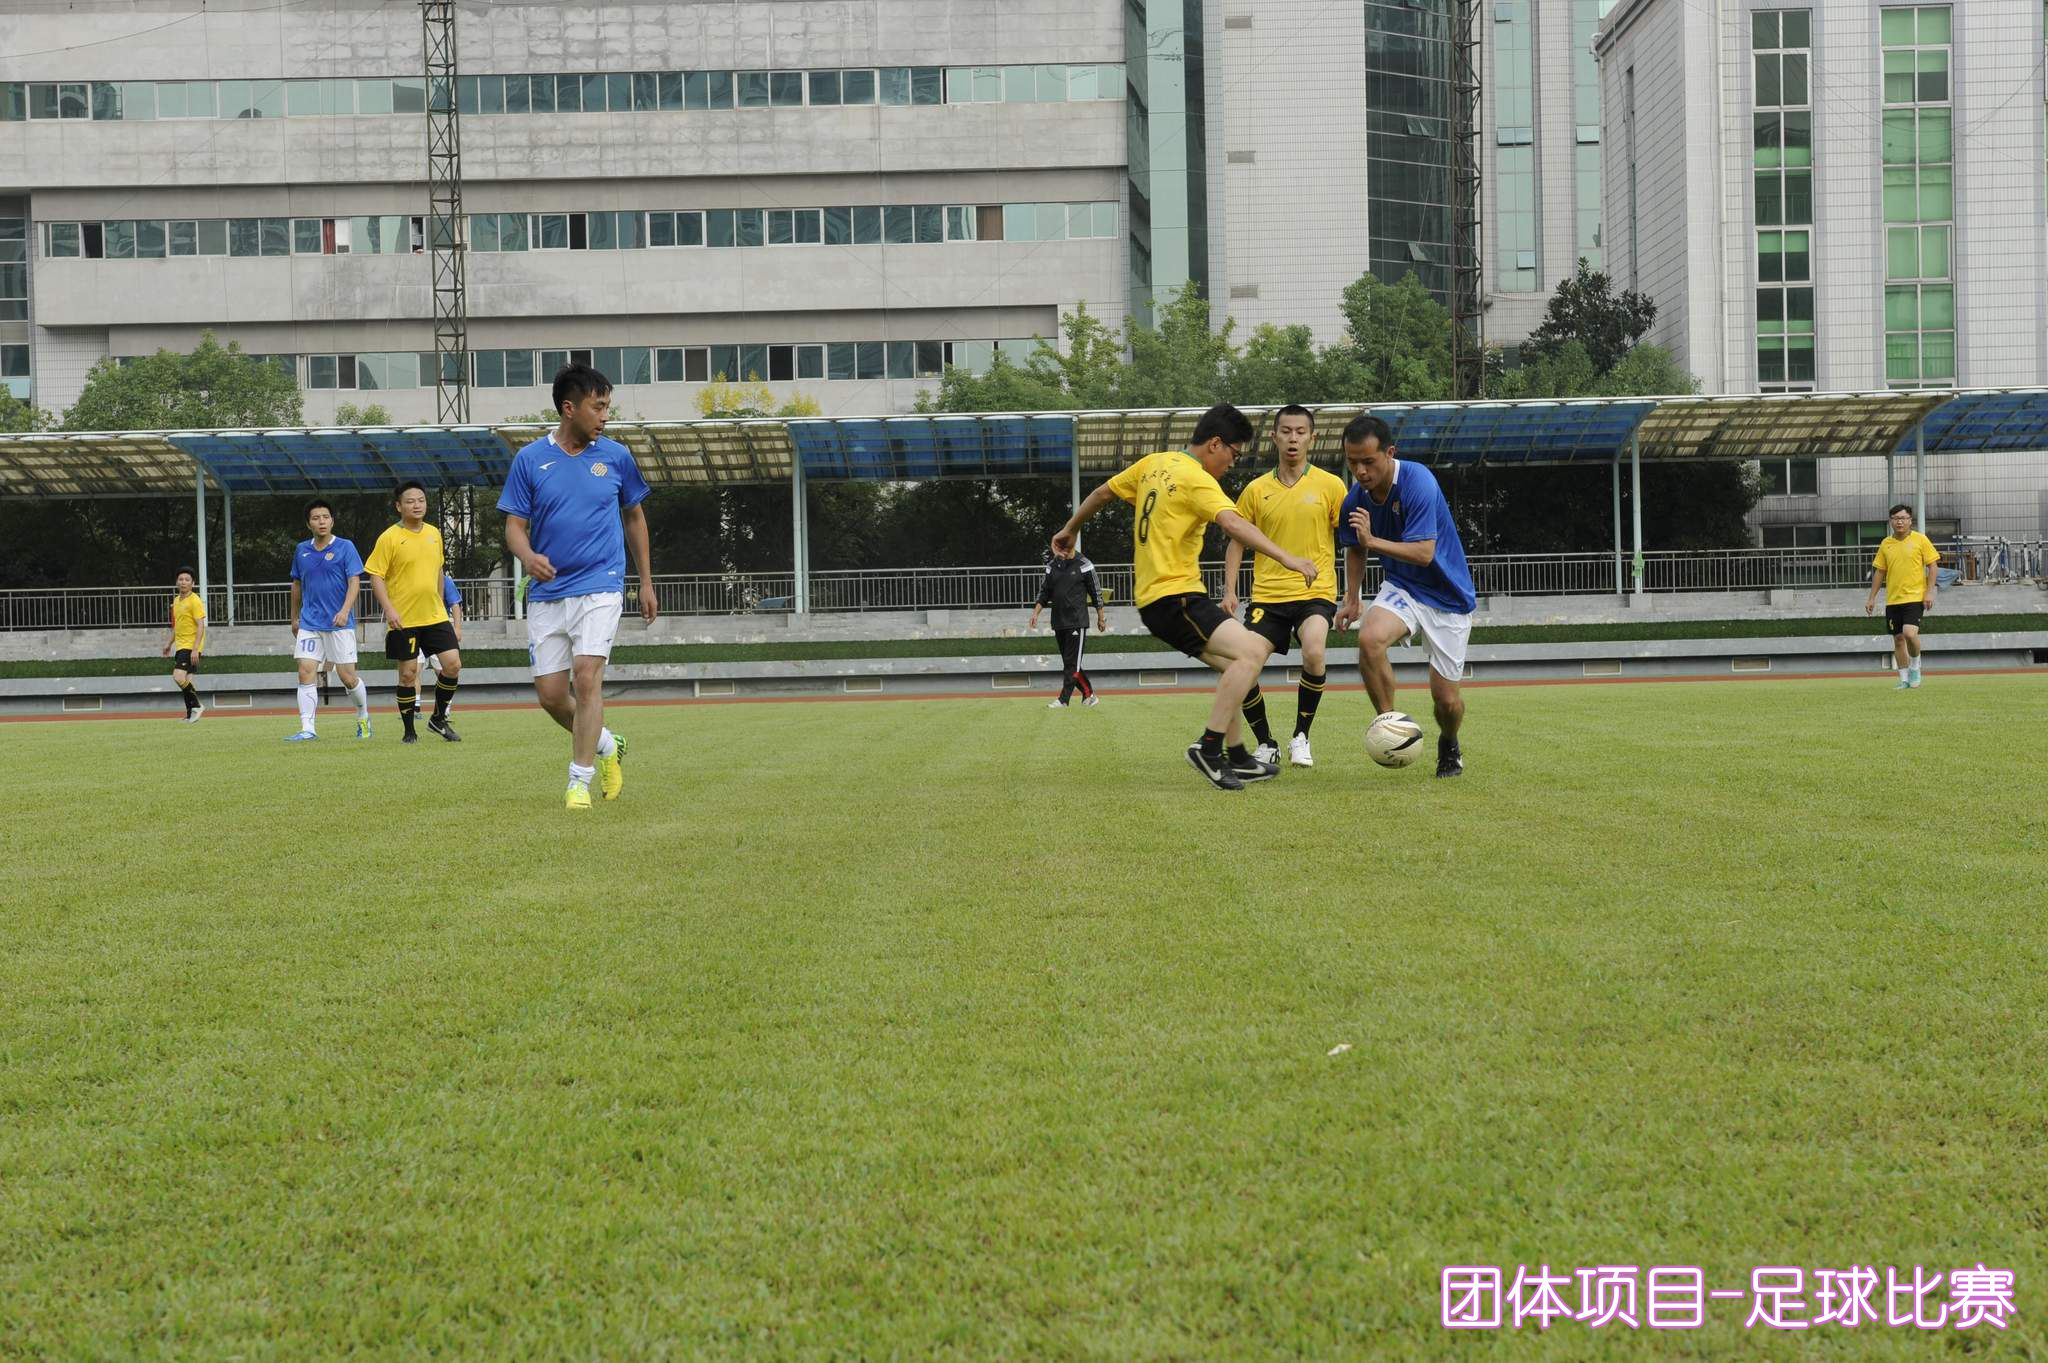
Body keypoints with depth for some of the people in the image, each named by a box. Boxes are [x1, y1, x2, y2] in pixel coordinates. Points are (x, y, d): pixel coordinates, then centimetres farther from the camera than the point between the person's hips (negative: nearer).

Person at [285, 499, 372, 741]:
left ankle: (363, 717, 25)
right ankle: (308, 729, -11)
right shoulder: (301, 550, 9)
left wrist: (345, 611, -23)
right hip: (309, 624, 3)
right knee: (305, 673, -10)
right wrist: (294, 618, 24)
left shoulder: (345, 548, -3)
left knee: (348, 678, -1)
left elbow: (354, 582, -9)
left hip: (340, 624, -3)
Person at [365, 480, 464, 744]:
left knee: (453, 664, -4)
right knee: (408, 673, 1)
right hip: (403, 620, -4)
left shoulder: (434, 534, 8)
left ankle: (439, 719, 15)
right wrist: (389, 609, -20)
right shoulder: (389, 538, -9)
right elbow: (376, 576, -10)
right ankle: (409, 731, 13)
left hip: (435, 616, 5)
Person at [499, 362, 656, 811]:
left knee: (586, 678, -17)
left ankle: (579, 782, -8)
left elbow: (634, 517, 16)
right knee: (550, 694, 1)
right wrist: (528, 556, -22)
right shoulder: (530, 459, 0)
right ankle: (606, 746, 29)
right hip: (546, 593, 2)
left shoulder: (616, 456, 3)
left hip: (599, 587, -2)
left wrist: (646, 583, 17)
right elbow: (514, 525, 1)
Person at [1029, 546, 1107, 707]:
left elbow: (1096, 592, 0)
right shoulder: (1052, 565, 8)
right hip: (1058, 622, 6)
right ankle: (1088, 694, 19)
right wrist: (1036, 612, 5)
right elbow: (1045, 592, 16)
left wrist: (1101, 618, 2)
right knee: (1068, 663, 8)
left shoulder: (1083, 565, -5)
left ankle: (1063, 700, -10)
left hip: (1077, 622, -6)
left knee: (1072, 663, -8)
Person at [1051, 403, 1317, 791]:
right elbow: (1233, 524, -29)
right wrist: (1287, 558, -36)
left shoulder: (1154, 464, 13)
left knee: (1234, 665, 17)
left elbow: (1103, 492, 26)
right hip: (1174, 597, -10)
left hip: (1152, 596, 10)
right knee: (1251, 652, -22)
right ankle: (1209, 747, -23)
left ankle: (1237, 758, 18)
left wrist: (1071, 529, 42)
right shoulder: (1196, 479, -14)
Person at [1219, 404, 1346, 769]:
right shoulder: (1256, 490, 7)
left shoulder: (1330, 485, 2)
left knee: (1313, 654, -29)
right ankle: (1265, 744, 15)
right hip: (1267, 595, 3)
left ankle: (1300, 737, -6)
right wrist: (1229, 590, 1)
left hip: (1315, 593, -3)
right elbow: (1237, 541, 12)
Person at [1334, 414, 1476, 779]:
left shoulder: (1418, 482, -25)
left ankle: (1449, 746, 33)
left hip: (1448, 595, -4)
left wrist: (1372, 541, -36)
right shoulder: (1355, 499, -7)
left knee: (1446, 697, -2)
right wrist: (1351, 600, 11)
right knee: (1369, 638, -30)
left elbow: (1424, 553, -30)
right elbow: (1355, 549, 14)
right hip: (1401, 588, 4)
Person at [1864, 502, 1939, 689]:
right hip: (1892, 600, 4)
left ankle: (1915, 665, 5)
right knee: (1898, 639, 5)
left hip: (1914, 597, -4)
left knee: (1909, 633, -21)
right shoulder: (1886, 543, 9)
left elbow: (1932, 566, -1)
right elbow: (1879, 571, 14)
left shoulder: (1920, 540, -2)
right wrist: (1872, 597, 11)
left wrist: (1929, 592, -10)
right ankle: (1904, 680, 14)